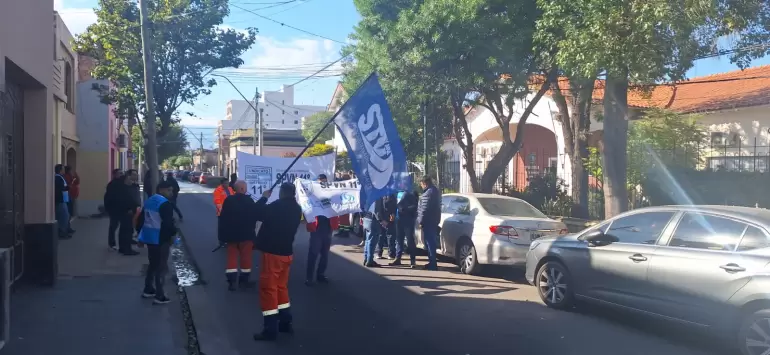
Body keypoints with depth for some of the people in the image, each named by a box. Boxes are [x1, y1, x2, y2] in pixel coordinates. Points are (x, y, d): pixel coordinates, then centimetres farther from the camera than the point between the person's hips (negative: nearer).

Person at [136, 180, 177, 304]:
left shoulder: (148, 201, 12)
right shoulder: (165, 203, -17)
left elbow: (141, 219, 16)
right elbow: (168, 222, -22)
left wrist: (141, 235, 22)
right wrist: (172, 234, -5)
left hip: (149, 237, 9)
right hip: (161, 239, -9)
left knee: (153, 264, 23)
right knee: (162, 267, -3)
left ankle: (148, 289, 31)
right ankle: (159, 296, -2)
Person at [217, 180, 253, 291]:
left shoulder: (228, 200, 0)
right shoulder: (249, 201, -13)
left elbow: (222, 218, 1)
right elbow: (254, 217, -9)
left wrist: (222, 235, 6)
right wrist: (251, 230, 6)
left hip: (231, 234, 4)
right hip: (246, 234, -4)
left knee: (232, 257, 9)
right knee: (245, 257, 7)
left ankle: (232, 282, 6)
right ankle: (244, 280, 12)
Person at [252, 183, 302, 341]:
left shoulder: (277, 206, -21)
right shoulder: (296, 208, 5)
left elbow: (258, 214, -11)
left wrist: (264, 197, 1)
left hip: (272, 252, -8)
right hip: (286, 251, 8)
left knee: (268, 288, -1)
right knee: (281, 286, 20)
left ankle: (271, 329, 0)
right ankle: (285, 322, 24)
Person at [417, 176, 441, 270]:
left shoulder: (428, 193, -16)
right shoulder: (436, 191, 17)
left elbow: (424, 209, -21)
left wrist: (421, 221, -15)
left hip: (428, 221, -10)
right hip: (434, 220, 10)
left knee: (429, 242, -7)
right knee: (431, 242, 15)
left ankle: (432, 264, -6)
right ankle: (432, 263, 21)